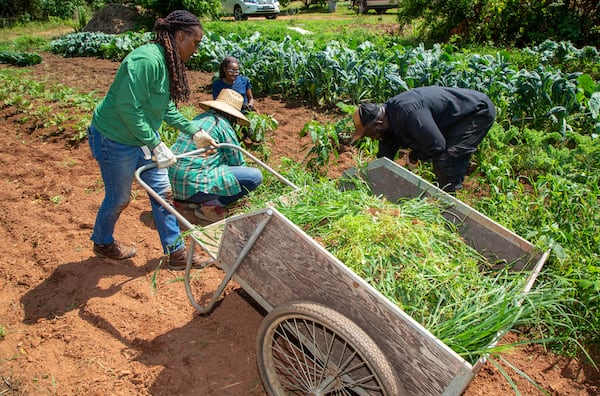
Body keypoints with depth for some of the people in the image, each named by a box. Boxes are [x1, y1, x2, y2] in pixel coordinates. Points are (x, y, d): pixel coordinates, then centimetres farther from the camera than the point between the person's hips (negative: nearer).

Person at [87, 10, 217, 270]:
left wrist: (194, 132, 6)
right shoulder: (146, 60, -28)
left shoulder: (167, 62, 2)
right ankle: (102, 243, 39)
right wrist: (156, 145, -28)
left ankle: (175, 252, 21)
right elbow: (127, 107, -31)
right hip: (115, 140, -9)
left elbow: (167, 108, 10)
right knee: (119, 198, 10)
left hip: (142, 136, 9)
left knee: (162, 192, 9)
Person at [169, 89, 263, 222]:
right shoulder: (223, 125, -5)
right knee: (256, 175, -8)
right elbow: (237, 161, 2)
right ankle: (211, 205, -7)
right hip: (194, 185, -9)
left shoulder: (198, 118, 18)